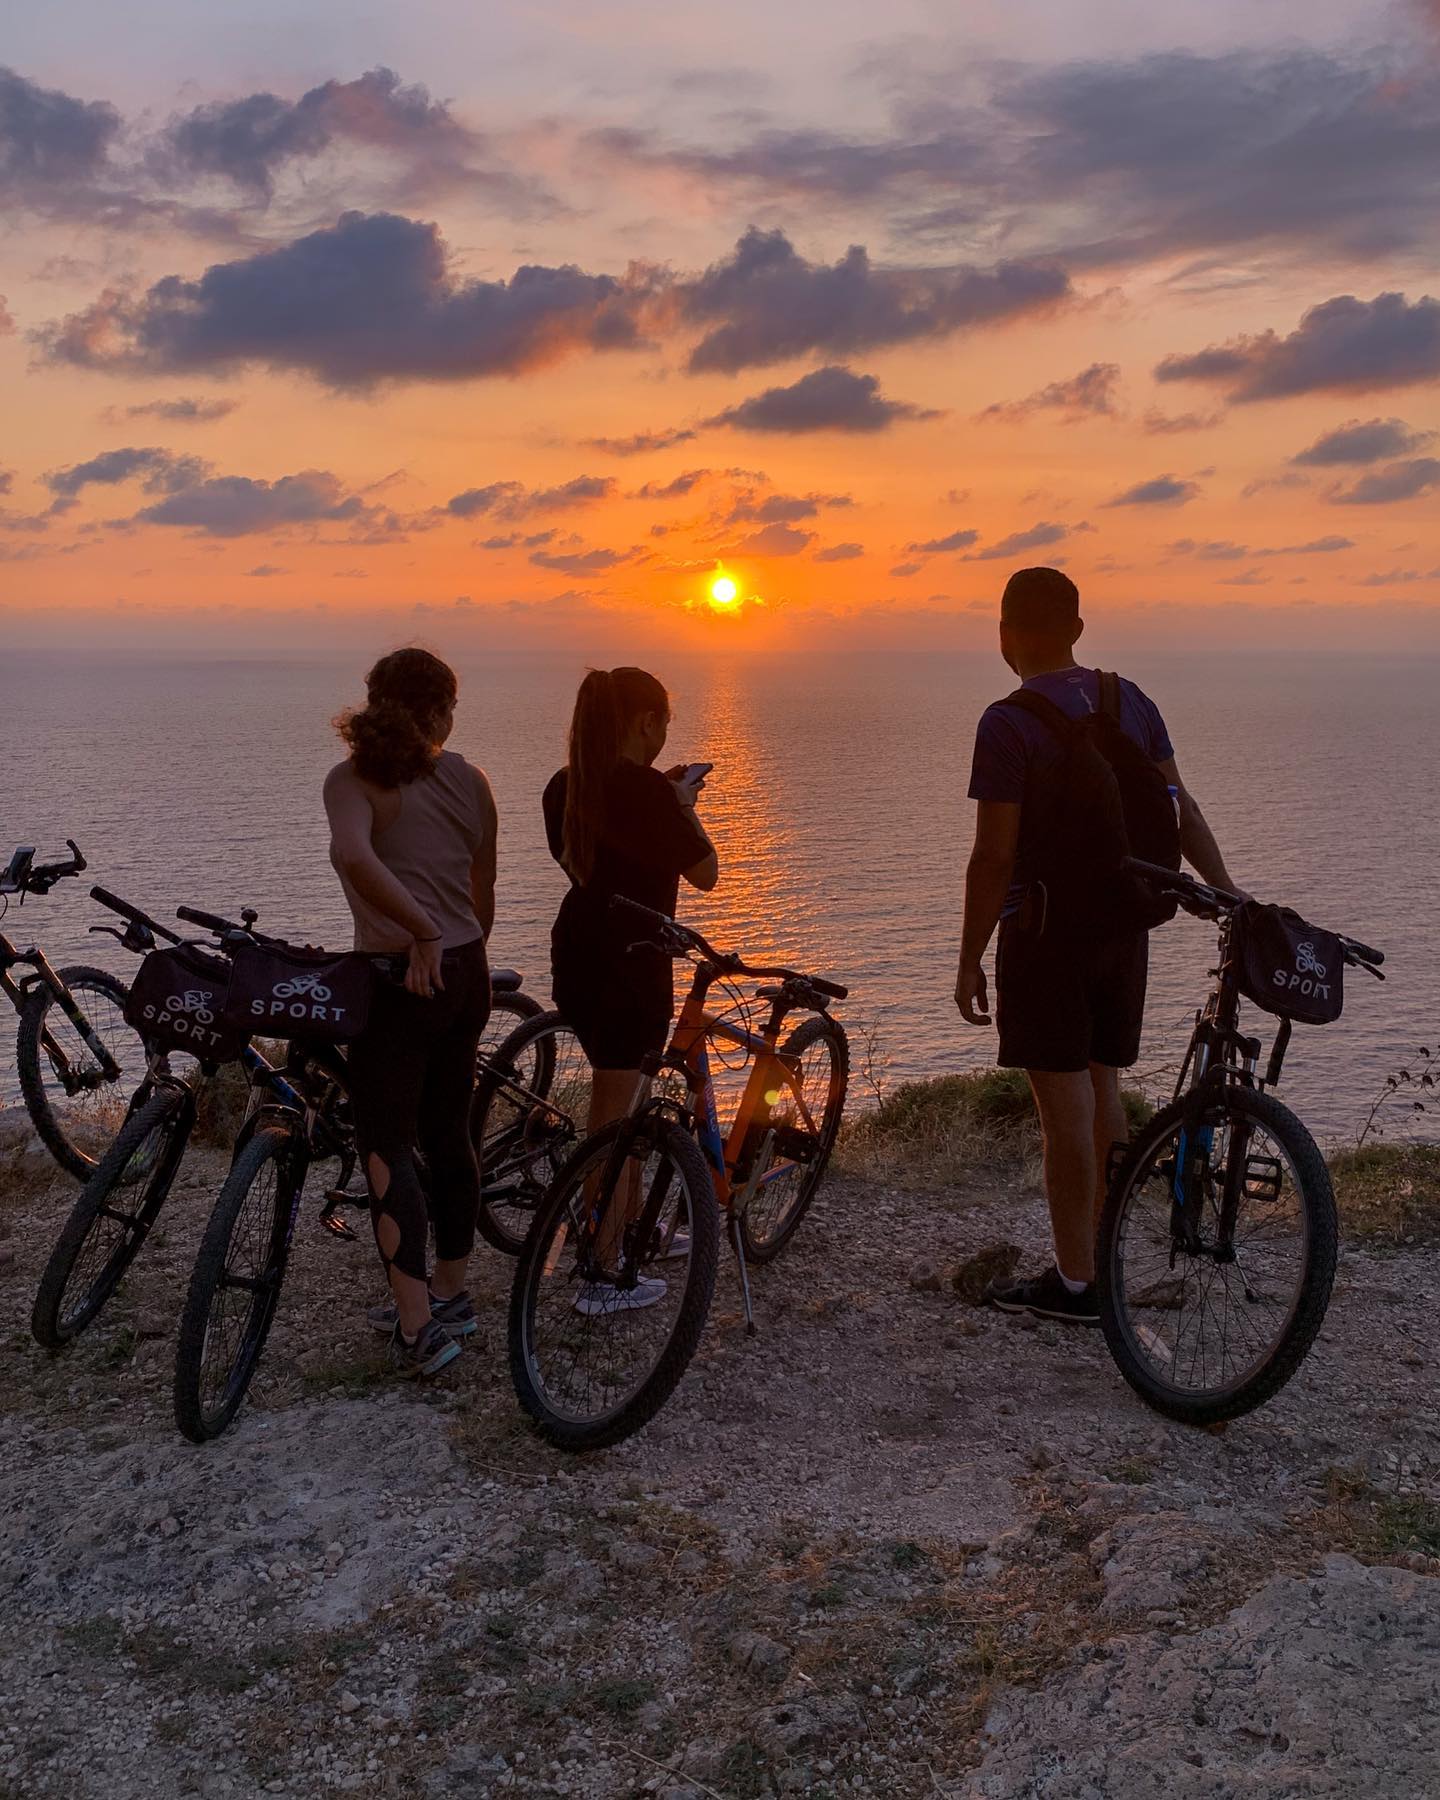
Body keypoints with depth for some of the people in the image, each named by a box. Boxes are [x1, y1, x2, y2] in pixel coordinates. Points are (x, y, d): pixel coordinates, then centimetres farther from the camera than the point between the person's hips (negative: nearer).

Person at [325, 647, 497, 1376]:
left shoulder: (355, 779, -9)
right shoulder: (468, 780, 7)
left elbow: (353, 855, -30)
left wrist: (421, 933, -22)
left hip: (400, 979, -6)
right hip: (465, 975, 6)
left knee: (386, 1150, 0)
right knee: (447, 1134, 17)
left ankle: (419, 1327, -3)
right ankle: (450, 1295, 29)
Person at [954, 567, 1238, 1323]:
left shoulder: (1008, 722, -15)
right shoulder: (1131, 702, 5)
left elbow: (994, 856, -16)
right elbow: (1182, 811, 7)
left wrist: (970, 959, -9)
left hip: (1046, 931, -7)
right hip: (1124, 926, 7)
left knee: (1064, 1105, 0)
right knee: (1101, 1090, 16)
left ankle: (1075, 1281, 8)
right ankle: (1105, 1258, 25)